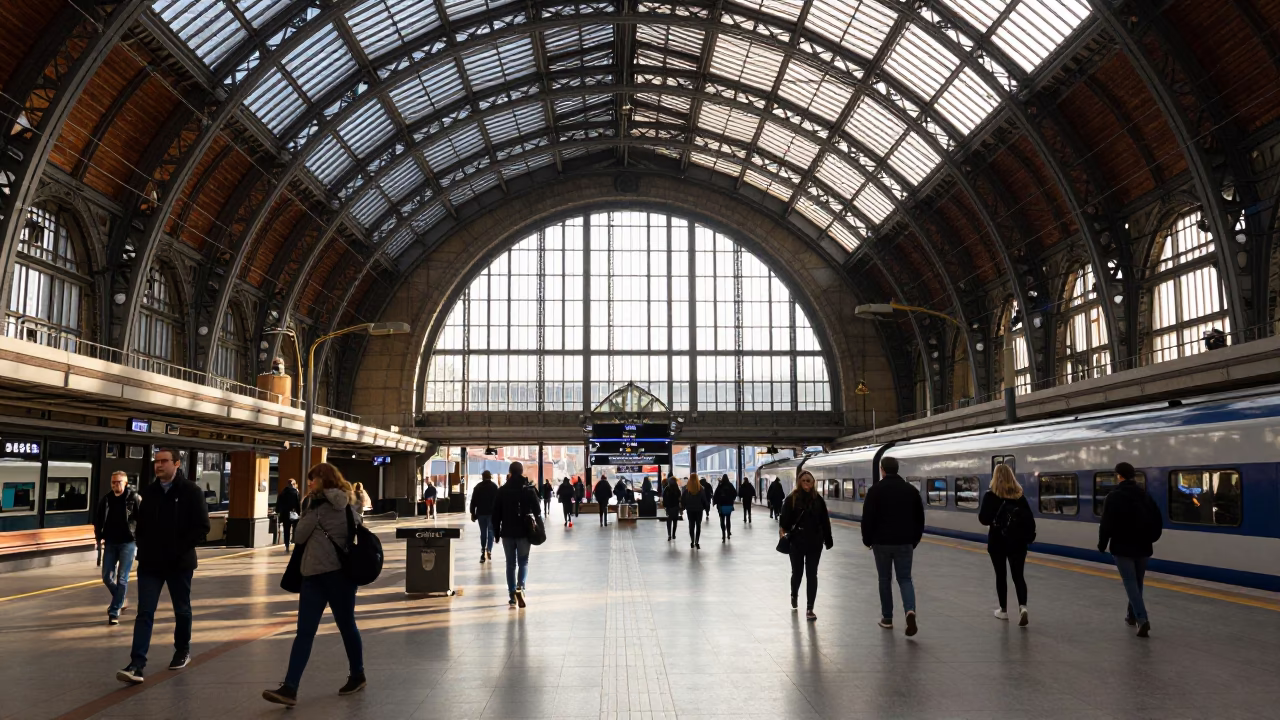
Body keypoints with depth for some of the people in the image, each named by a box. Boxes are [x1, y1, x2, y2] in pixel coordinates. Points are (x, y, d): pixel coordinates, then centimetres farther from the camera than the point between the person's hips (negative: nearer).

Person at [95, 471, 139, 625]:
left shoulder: (134, 498, -7)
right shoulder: (106, 500, 4)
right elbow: (98, 520, 12)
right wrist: (99, 537, -1)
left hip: (128, 543, -4)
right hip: (110, 543, 4)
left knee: (122, 579, -3)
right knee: (107, 577, 7)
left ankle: (114, 612, 4)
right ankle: (120, 600, 32)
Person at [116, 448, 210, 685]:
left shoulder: (191, 492, -9)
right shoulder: (149, 491, 6)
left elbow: (202, 527, -11)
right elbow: (140, 523, 17)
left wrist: (180, 550, -16)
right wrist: (143, 548, 4)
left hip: (179, 563, -3)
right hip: (150, 563, 3)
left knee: (182, 610, 13)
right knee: (145, 613, -4)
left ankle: (182, 651, 32)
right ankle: (137, 665, -8)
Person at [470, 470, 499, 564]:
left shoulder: (478, 486, 7)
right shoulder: (494, 486, 0)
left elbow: (473, 501, 4)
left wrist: (473, 513, 6)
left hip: (481, 513, 2)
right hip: (492, 513, -2)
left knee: (483, 532, 10)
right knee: (490, 531, 4)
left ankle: (483, 552, 6)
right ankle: (489, 550, -15)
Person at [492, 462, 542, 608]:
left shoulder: (502, 490, 0)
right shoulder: (529, 490, -4)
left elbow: (496, 513, 1)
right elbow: (537, 511, -3)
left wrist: (496, 532, 8)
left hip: (507, 532, 1)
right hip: (524, 532, -1)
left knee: (510, 564, 10)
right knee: (523, 562, 9)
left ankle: (512, 596, 8)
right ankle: (520, 586, -17)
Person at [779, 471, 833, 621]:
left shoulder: (818, 499, 0)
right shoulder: (791, 499, -5)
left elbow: (824, 521, 4)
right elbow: (785, 518, -9)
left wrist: (828, 539, 5)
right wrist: (782, 530, -28)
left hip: (814, 543, 1)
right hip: (796, 542, -1)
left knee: (812, 575, 1)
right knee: (797, 572, 13)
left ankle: (809, 609, 7)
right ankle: (794, 595, 44)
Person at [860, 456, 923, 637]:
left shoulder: (875, 490, -7)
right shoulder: (911, 490, 4)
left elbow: (867, 518, -8)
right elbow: (920, 518, 8)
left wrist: (867, 540, 5)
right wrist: (915, 540, 18)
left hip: (882, 542, -2)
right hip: (904, 543, 2)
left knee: (885, 579, 12)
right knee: (905, 578, 8)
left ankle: (887, 618, 18)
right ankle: (910, 611, -17)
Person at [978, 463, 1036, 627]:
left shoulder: (991, 495, -10)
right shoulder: (1020, 495, 0)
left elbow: (983, 519, -13)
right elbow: (1029, 518, 0)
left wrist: (981, 509, 6)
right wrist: (1029, 536, 9)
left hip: (997, 541, -2)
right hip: (1017, 541, 2)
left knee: (1000, 575, 11)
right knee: (1018, 576, 6)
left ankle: (1003, 610, 19)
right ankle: (1022, 607, -14)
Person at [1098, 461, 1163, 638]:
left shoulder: (1114, 497, -9)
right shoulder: (1145, 495, 7)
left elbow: (1107, 524, -12)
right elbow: (1157, 520, 10)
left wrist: (1102, 545, -2)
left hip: (1122, 547, -5)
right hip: (1143, 547, 5)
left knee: (1131, 584, -5)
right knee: (1137, 583, 19)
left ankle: (1142, 619, -18)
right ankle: (1133, 615, 32)